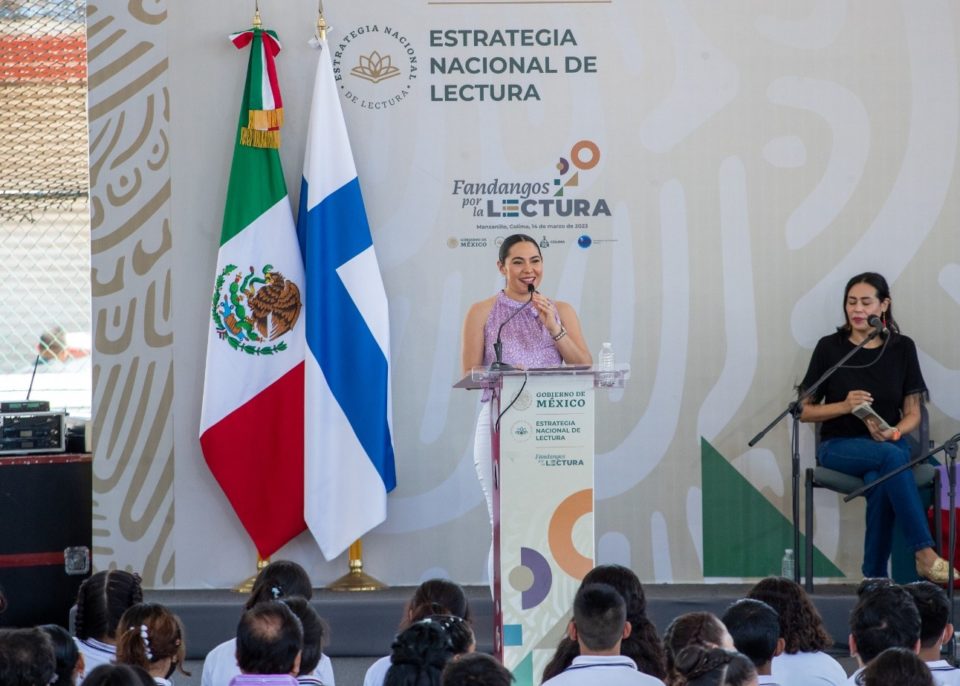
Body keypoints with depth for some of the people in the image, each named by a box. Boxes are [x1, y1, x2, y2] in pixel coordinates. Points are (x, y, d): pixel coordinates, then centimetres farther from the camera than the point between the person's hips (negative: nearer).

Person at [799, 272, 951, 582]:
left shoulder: (902, 348, 6)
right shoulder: (830, 348, 1)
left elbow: (913, 413, 7)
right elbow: (805, 411, 4)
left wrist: (894, 432, -15)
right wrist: (845, 406, -14)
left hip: (889, 443, 1)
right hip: (840, 446, -1)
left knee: (880, 483, -37)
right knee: (891, 457, -36)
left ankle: (875, 577, -29)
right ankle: (925, 554, -37)